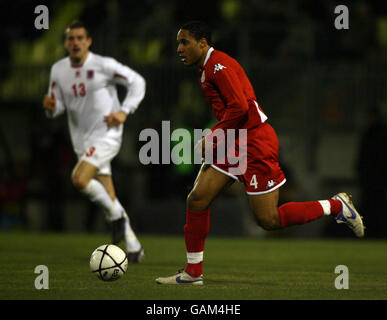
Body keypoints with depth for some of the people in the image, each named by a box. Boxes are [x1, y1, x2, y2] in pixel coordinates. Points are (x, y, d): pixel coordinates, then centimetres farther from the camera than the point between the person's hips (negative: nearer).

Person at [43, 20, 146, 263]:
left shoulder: (103, 65, -10)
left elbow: (137, 81, -3)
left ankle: (117, 215, -5)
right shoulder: (59, 70, 5)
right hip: (83, 141, 6)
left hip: (106, 136, -6)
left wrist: (124, 111, -14)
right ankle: (134, 247, 17)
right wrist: (50, 107, -13)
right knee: (108, 197, 7)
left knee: (80, 179, -26)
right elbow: (58, 107, 11)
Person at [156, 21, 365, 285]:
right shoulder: (206, 70, 17)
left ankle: (336, 206, 7)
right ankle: (193, 273, 8)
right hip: (233, 144, 10)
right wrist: (214, 138, 14)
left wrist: (212, 137, -16)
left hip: (254, 144, -10)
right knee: (197, 199, 1)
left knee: (269, 220, -7)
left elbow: (239, 107, -23)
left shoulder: (219, 65, -14)